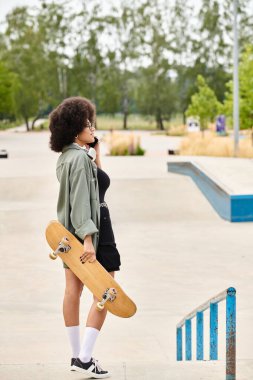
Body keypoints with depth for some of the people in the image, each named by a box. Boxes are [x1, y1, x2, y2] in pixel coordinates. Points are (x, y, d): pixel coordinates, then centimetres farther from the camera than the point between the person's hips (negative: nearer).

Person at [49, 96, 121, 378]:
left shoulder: (65, 157, 11)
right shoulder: (80, 158, -18)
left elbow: (95, 181, 22)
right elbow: (81, 201, -24)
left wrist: (96, 153, 15)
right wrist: (88, 239, -28)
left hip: (69, 230, 10)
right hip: (91, 229, -10)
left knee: (73, 290, 11)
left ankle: (77, 356, 20)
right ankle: (85, 357, -8)